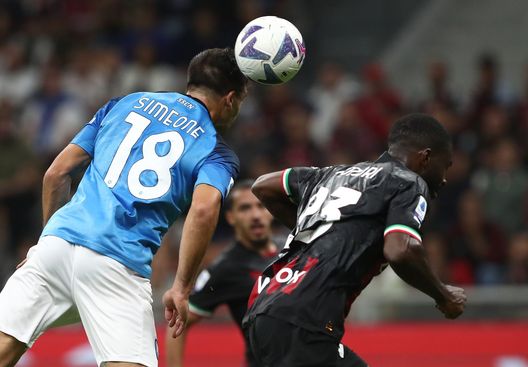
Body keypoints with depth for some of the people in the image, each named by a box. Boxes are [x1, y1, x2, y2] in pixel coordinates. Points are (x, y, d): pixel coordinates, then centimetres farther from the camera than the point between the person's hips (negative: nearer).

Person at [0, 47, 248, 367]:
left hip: (59, 239, 3)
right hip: (119, 266, -3)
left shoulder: (126, 104, 22)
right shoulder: (219, 156, 11)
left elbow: (57, 173, 19)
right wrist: (182, 288, -6)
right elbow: (204, 208, -11)